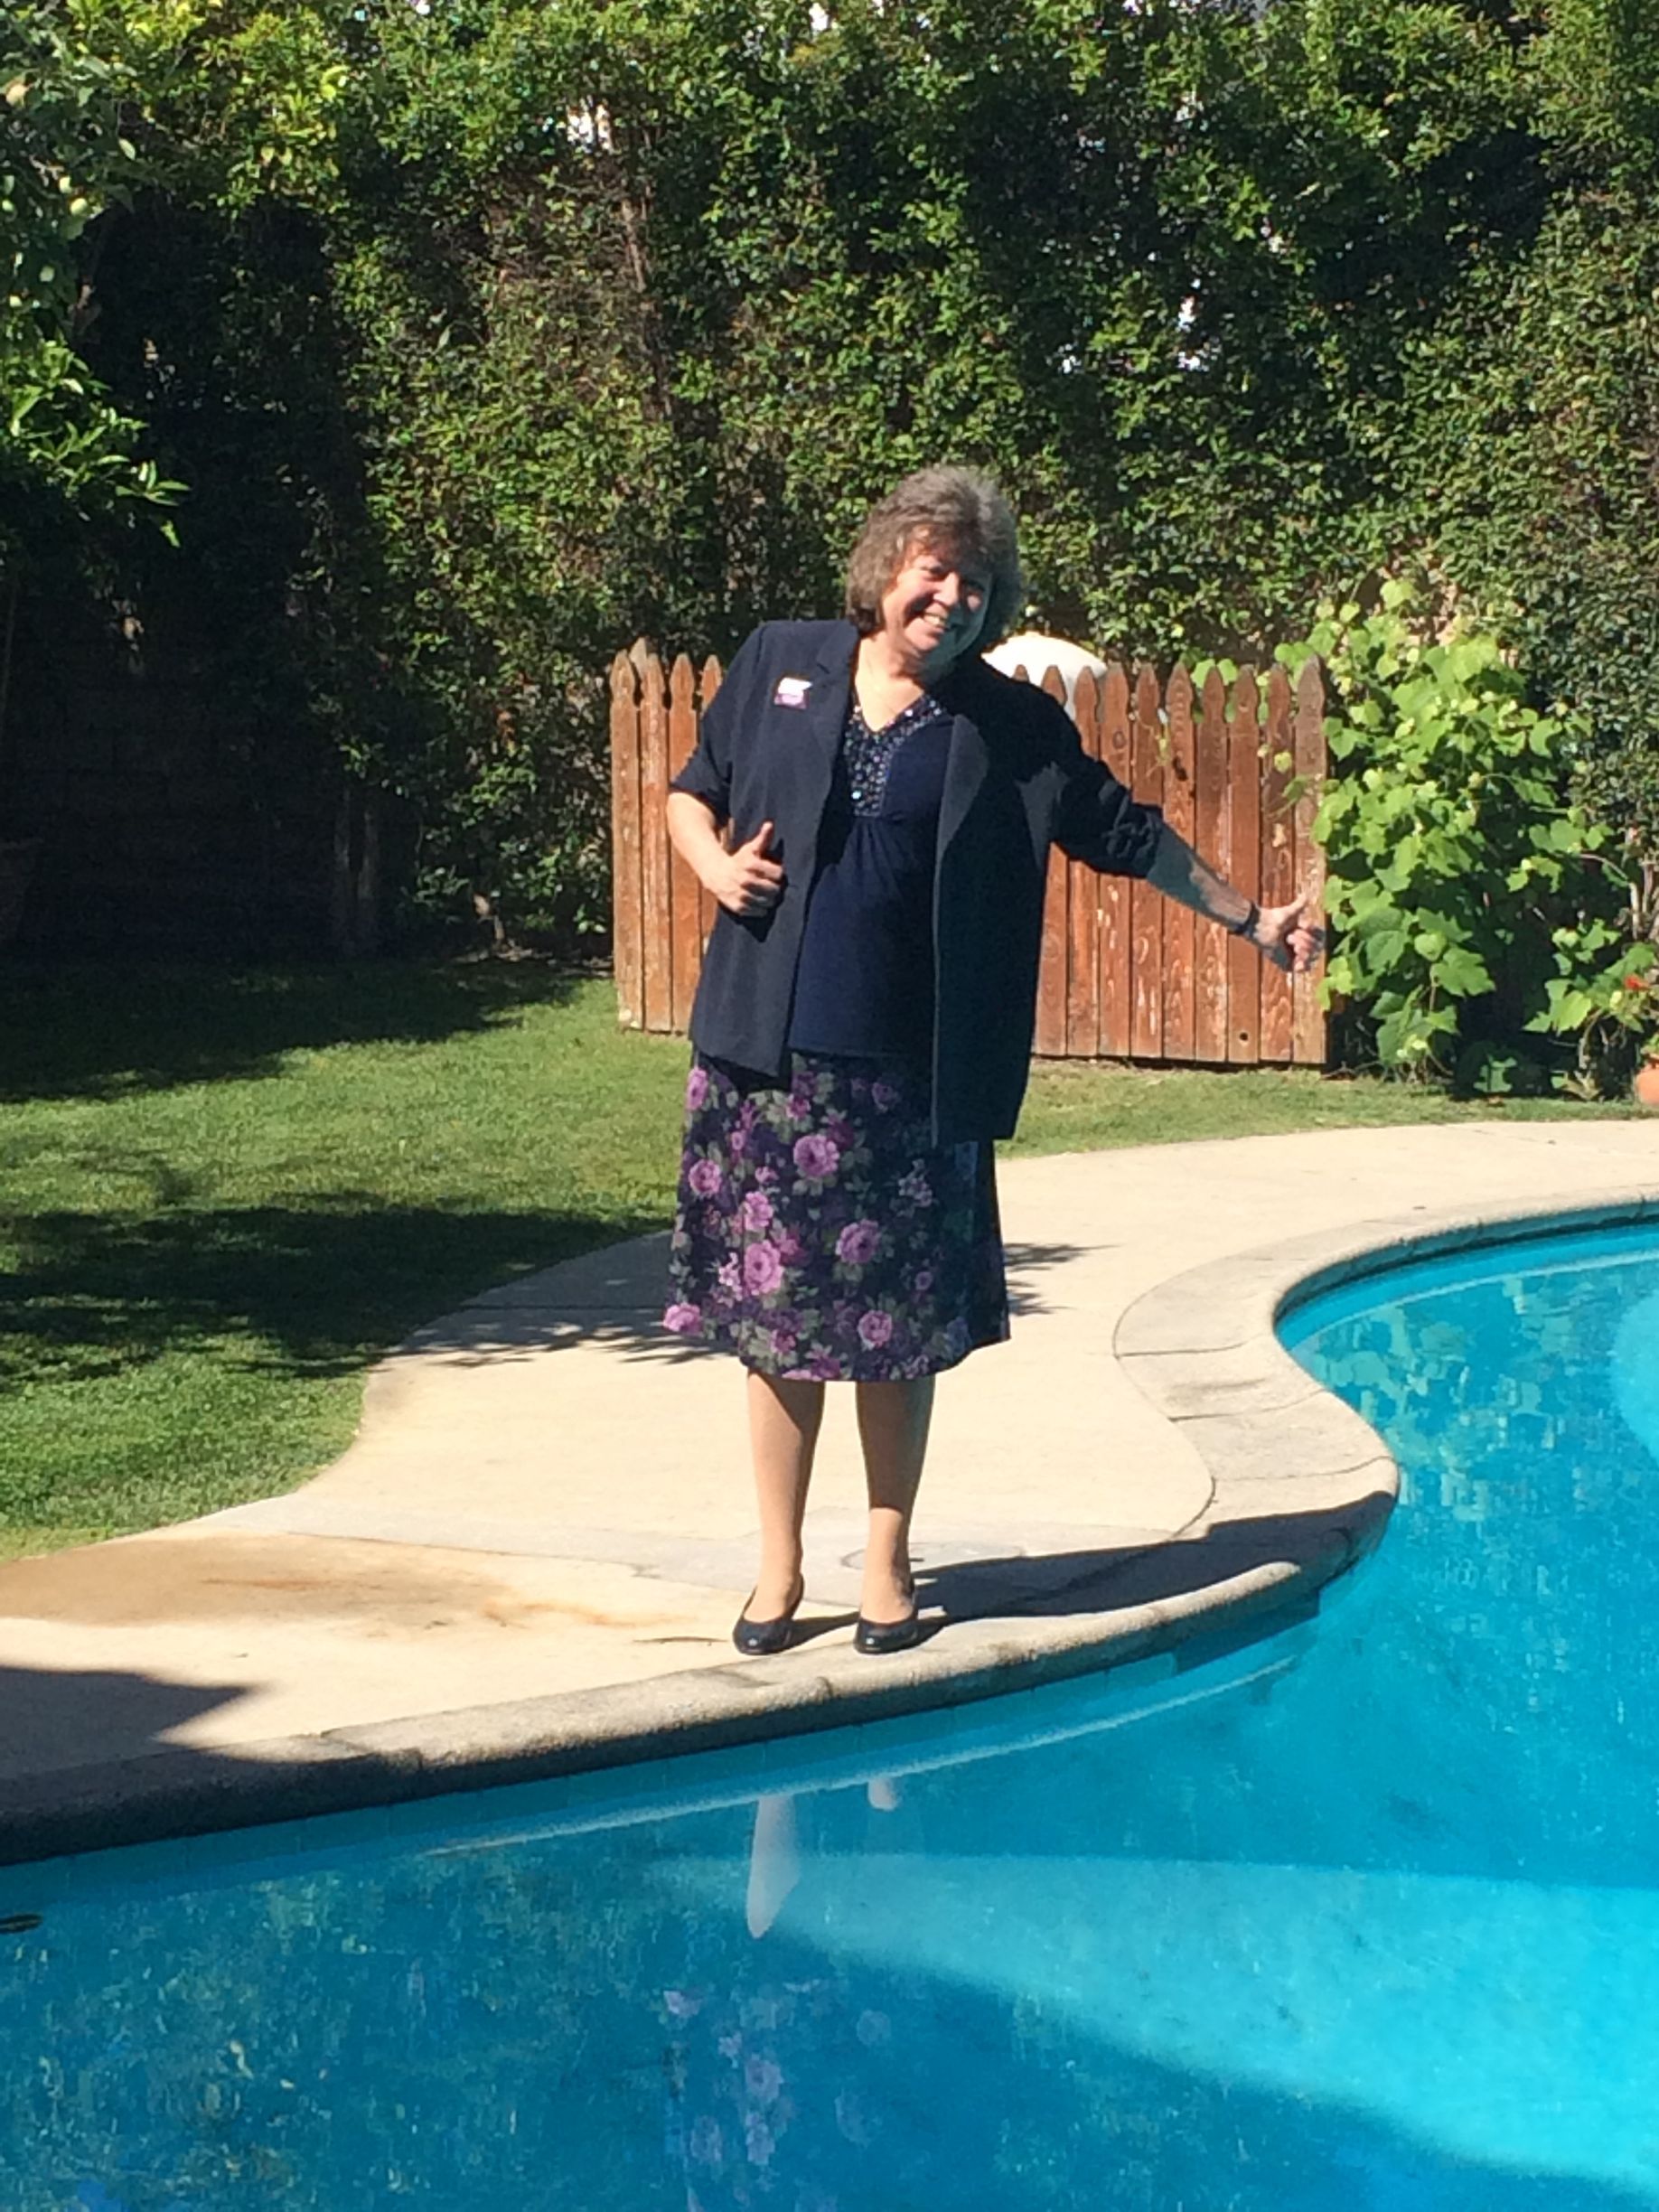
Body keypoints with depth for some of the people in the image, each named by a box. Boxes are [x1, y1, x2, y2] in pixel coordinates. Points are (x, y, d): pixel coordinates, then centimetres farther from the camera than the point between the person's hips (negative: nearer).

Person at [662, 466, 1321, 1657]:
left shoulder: (1014, 728, 2)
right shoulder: (779, 665, 5)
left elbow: (1127, 833, 11)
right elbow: (693, 794, 16)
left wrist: (1247, 917, 10)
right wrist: (717, 864, -4)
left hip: (912, 1079, -1)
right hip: (770, 1062, 1)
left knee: (900, 1332, 5)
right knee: (774, 1316, 5)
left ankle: (889, 1560, 22)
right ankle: (779, 1567, 19)